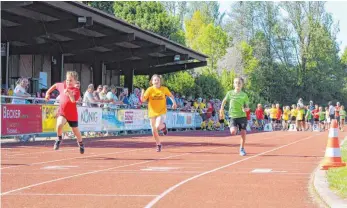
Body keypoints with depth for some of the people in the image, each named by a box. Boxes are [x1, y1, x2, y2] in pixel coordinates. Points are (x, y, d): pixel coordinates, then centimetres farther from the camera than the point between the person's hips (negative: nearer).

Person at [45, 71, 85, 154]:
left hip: (72, 114, -1)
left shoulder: (76, 91, -17)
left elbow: (73, 100, -37)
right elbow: (55, 85, 19)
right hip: (62, 112, 1)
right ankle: (59, 138, 0)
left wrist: (69, 93, -53)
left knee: (76, 131, 15)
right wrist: (48, 93, 15)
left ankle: (80, 143, 47)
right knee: (59, 124, -30)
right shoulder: (62, 85, -4)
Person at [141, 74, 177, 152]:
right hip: (152, 112, 1)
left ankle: (163, 126, 11)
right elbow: (143, 100, -14)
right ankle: (158, 145, 27)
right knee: (154, 131, 6)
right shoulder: (150, 89, -7)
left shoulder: (164, 89, -4)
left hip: (161, 112, -1)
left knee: (158, 126, -25)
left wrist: (174, 102, -1)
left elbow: (170, 95, 15)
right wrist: (142, 94, -33)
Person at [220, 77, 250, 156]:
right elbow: (224, 101, 18)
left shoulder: (244, 95, 0)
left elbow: (247, 107, 6)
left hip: (242, 116, 0)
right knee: (233, 132, -22)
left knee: (243, 134, -1)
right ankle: (233, 128, 16)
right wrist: (222, 110, 12)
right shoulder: (230, 93, 1)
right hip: (233, 116, 0)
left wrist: (245, 109, -16)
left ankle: (242, 149, 19)